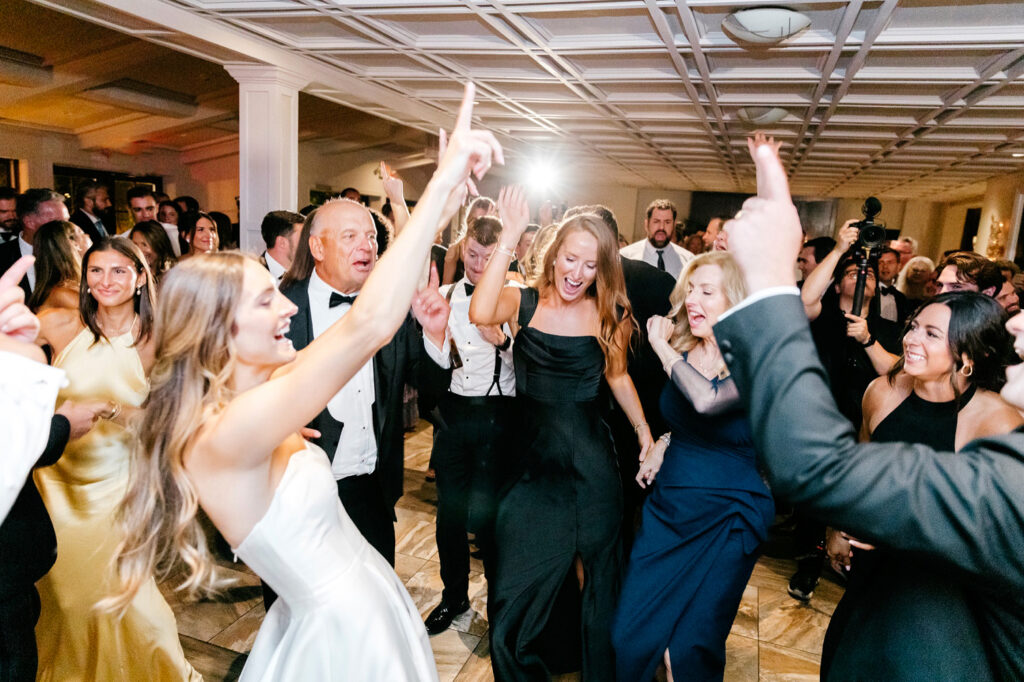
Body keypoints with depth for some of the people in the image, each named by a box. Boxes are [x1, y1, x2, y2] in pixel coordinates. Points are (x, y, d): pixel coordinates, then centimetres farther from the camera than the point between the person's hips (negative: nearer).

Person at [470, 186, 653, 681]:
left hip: (590, 462, 1)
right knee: (518, 584, 7)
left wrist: (643, 430, 9)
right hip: (533, 459, 0)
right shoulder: (525, 302, -5)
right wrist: (509, 238, -26)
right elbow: (480, 313, -27)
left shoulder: (609, 316, -1)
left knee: (596, 575, 17)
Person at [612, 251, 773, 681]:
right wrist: (662, 445, 1)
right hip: (668, 506, 5)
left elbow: (706, 400, -38)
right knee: (630, 635, 8)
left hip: (726, 520, -5)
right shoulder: (682, 352, 1)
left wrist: (663, 348, -24)